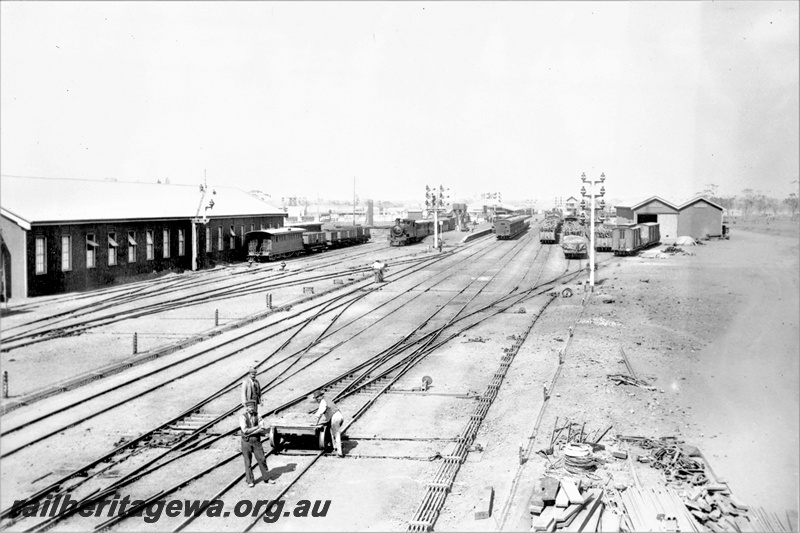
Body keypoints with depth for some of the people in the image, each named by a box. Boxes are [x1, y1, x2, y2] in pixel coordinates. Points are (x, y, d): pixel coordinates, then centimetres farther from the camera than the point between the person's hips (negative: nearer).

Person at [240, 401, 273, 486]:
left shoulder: (258, 416, 1)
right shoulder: (242, 417, -9)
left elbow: (263, 431, -8)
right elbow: (245, 430, -21)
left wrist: (251, 432, -19)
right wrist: (257, 427, -17)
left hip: (256, 442, 3)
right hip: (246, 442, -3)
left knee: (262, 459, 6)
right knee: (248, 462, 4)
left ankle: (266, 478, 20)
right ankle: (250, 481, 15)